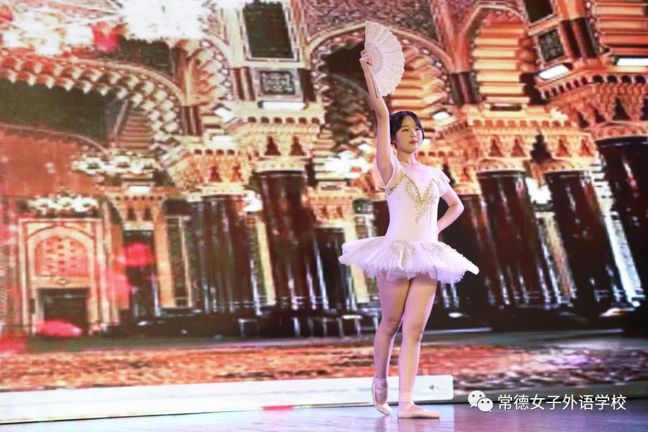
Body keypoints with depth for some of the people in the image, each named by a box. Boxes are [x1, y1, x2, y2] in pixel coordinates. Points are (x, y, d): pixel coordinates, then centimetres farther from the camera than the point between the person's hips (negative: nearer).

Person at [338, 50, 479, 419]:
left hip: (427, 256, 4)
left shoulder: (434, 174, 13)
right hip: (397, 252, -4)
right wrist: (369, 71, -14)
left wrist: (436, 229, 11)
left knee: (414, 330, -1)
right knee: (391, 323, 4)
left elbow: (456, 205, 29)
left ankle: (406, 402, -3)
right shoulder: (390, 169, -1)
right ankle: (380, 382, 28)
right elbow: (381, 113, -9)